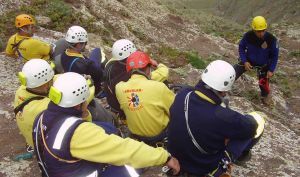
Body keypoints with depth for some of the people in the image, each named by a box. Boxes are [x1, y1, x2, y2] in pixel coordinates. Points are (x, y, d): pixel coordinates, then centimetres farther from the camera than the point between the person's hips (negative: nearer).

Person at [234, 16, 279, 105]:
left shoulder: (271, 39, -28)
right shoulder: (248, 35, -27)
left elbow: (274, 55, -13)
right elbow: (241, 47, -8)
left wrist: (271, 70, -14)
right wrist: (244, 61, -18)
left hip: (263, 64, 0)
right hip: (248, 61, 1)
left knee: (263, 82, 11)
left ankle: (265, 95, 45)